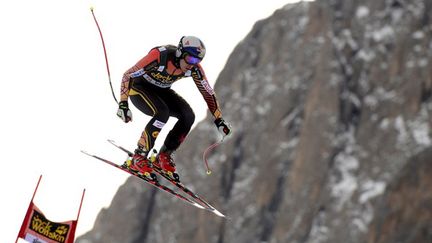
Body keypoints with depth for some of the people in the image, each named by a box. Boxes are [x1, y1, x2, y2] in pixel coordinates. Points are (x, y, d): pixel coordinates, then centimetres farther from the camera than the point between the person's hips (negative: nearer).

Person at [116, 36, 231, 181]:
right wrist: (123, 105, -32)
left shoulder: (194, 68, -19)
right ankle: (139, 158, -21)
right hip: (139, 87, -5)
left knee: (188, 116, -17)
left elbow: (208, 92, -6)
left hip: (161, 91, 5)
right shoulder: (159, 56, -34)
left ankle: (164, 156, -1)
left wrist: (219, 120, -8)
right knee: (162, 113, -33)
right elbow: (127, 76, -27)